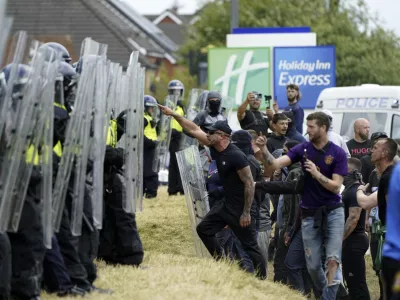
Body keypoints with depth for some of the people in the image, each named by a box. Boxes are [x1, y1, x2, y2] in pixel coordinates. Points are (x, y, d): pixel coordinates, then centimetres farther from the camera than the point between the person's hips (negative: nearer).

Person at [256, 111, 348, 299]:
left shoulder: (337, 153, -7)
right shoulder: (303, 149, 0)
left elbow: (336, 186, -11)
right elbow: (275, 164, -10)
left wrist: (317, 174, -23)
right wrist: (264, 150, -27)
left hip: (332, 212, -3)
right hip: (310, 213, 3)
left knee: (333, 260, -13)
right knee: (313, 265, 7)